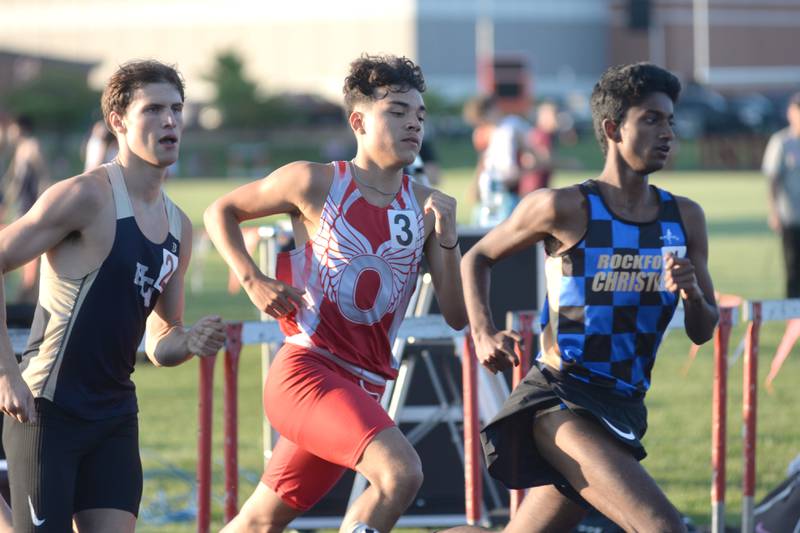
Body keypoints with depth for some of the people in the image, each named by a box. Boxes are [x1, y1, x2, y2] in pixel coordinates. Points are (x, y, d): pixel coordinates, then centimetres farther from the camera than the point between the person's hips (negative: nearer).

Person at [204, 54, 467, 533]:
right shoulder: (315, 183, -3)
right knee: (401, 472, -27)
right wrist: (253, 281, -3)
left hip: (364, 386, 6)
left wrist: (447, 240, -11)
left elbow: (457, 315, 4)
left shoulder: (426, 207, 7)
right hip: (307, 369, -6)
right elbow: (222, 211, 11)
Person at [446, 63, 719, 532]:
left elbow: (703, 331, 12)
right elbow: (478, 258, 6)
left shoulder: (685, 219, 7)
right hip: (558, 398, -7)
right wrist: (484, 335, -9)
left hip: (623, 407, 7)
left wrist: (692, 294, -11)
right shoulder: (565, 209, -8)